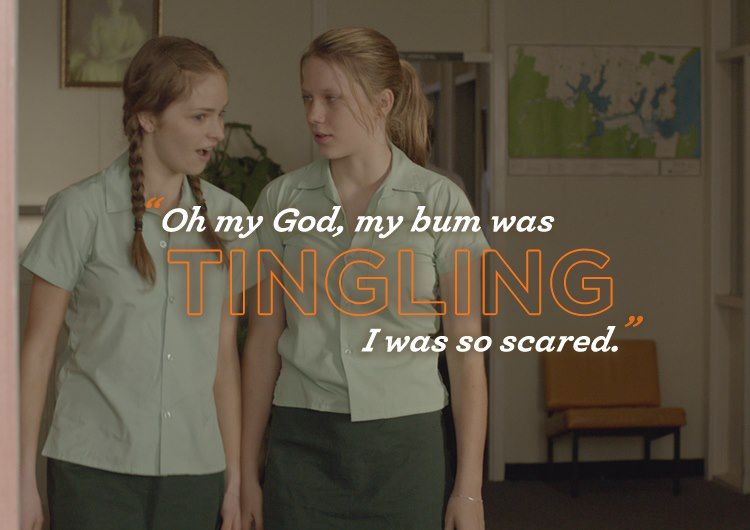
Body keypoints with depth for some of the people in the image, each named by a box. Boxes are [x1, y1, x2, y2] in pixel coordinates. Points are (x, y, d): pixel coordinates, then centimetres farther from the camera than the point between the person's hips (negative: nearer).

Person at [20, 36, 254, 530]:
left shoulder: (227, 217, 5)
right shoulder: (81, 210, -5)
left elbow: (223, 356, 9)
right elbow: (39, 346, -2)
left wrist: (235, 475, 8)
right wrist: (25, 477, -4)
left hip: (195, 471, 3)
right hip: (93, 470, -3)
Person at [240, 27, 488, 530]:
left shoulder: (440, 201, -5)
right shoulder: (283, 199, 2)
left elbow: (466, 354, -3)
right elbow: (264, 341, 6)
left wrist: (470, 487, -5)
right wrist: (248, 470, 5)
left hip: (405, 444, -1)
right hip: (302, 445, 2)